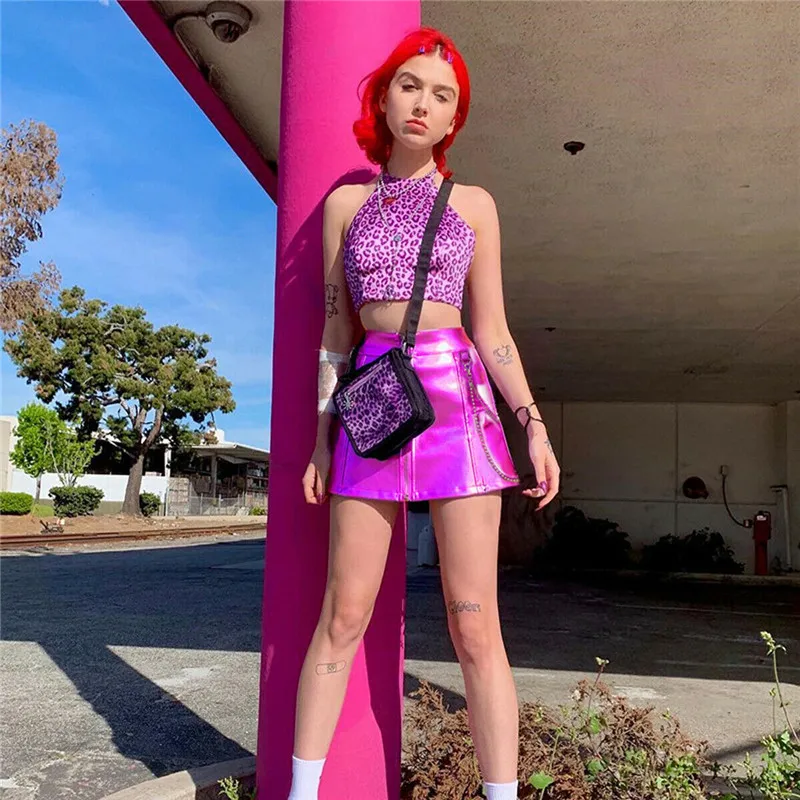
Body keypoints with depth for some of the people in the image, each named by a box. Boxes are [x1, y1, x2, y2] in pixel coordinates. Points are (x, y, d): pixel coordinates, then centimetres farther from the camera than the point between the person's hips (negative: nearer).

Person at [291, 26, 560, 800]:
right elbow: (335, 331, 11)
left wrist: (535, 425, -1)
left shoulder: (474, 204, 12)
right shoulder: (345, 202, 13)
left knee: (474, 627, -2)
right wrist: (320, 438, 7)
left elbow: (492, 329, 9)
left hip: (459, 402, -1)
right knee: (343, 617, 2)